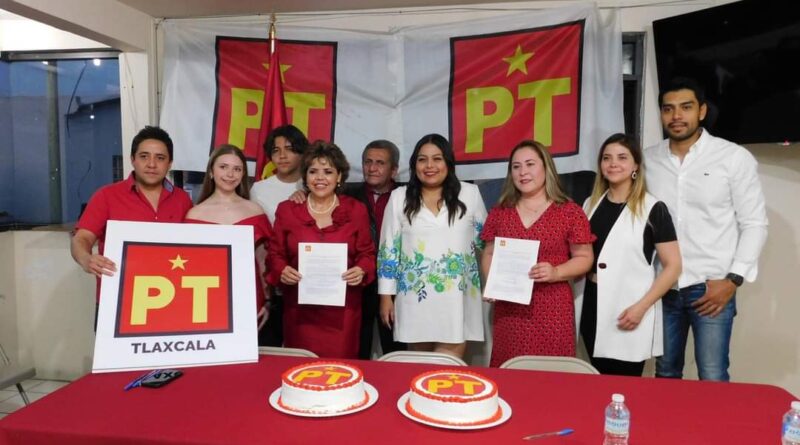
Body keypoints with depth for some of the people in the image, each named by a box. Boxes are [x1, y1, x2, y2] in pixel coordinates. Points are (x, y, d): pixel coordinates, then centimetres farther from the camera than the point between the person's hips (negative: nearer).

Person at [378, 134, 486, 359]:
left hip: (457, 298, 0)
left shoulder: (469, 194, 3)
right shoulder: (399, 197, 4)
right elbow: (388, 250, 5)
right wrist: (386, 296, 3)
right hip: (414, 297, 1)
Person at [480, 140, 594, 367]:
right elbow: (489, 254, 13)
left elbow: (584, 258, 1)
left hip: (552, 310, -2)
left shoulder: (569, 211, -1)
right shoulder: (500, 212, 9)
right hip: (509, 309, 3)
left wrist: (556, 273, -16)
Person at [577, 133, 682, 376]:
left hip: (629, 312, -5)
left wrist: (641, 307, -16)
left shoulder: (653, 210, -5)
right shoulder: (591, 205, 10)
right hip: (593, 306, 5)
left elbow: (672, 266, -7)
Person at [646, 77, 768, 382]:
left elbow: (754, 224, -1)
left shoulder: (735, 157, -3)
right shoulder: (648, 160, 5)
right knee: (665, 373, 13)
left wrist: (733, 279, -8)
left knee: (713, 379, -1)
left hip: (711, 286, -3)